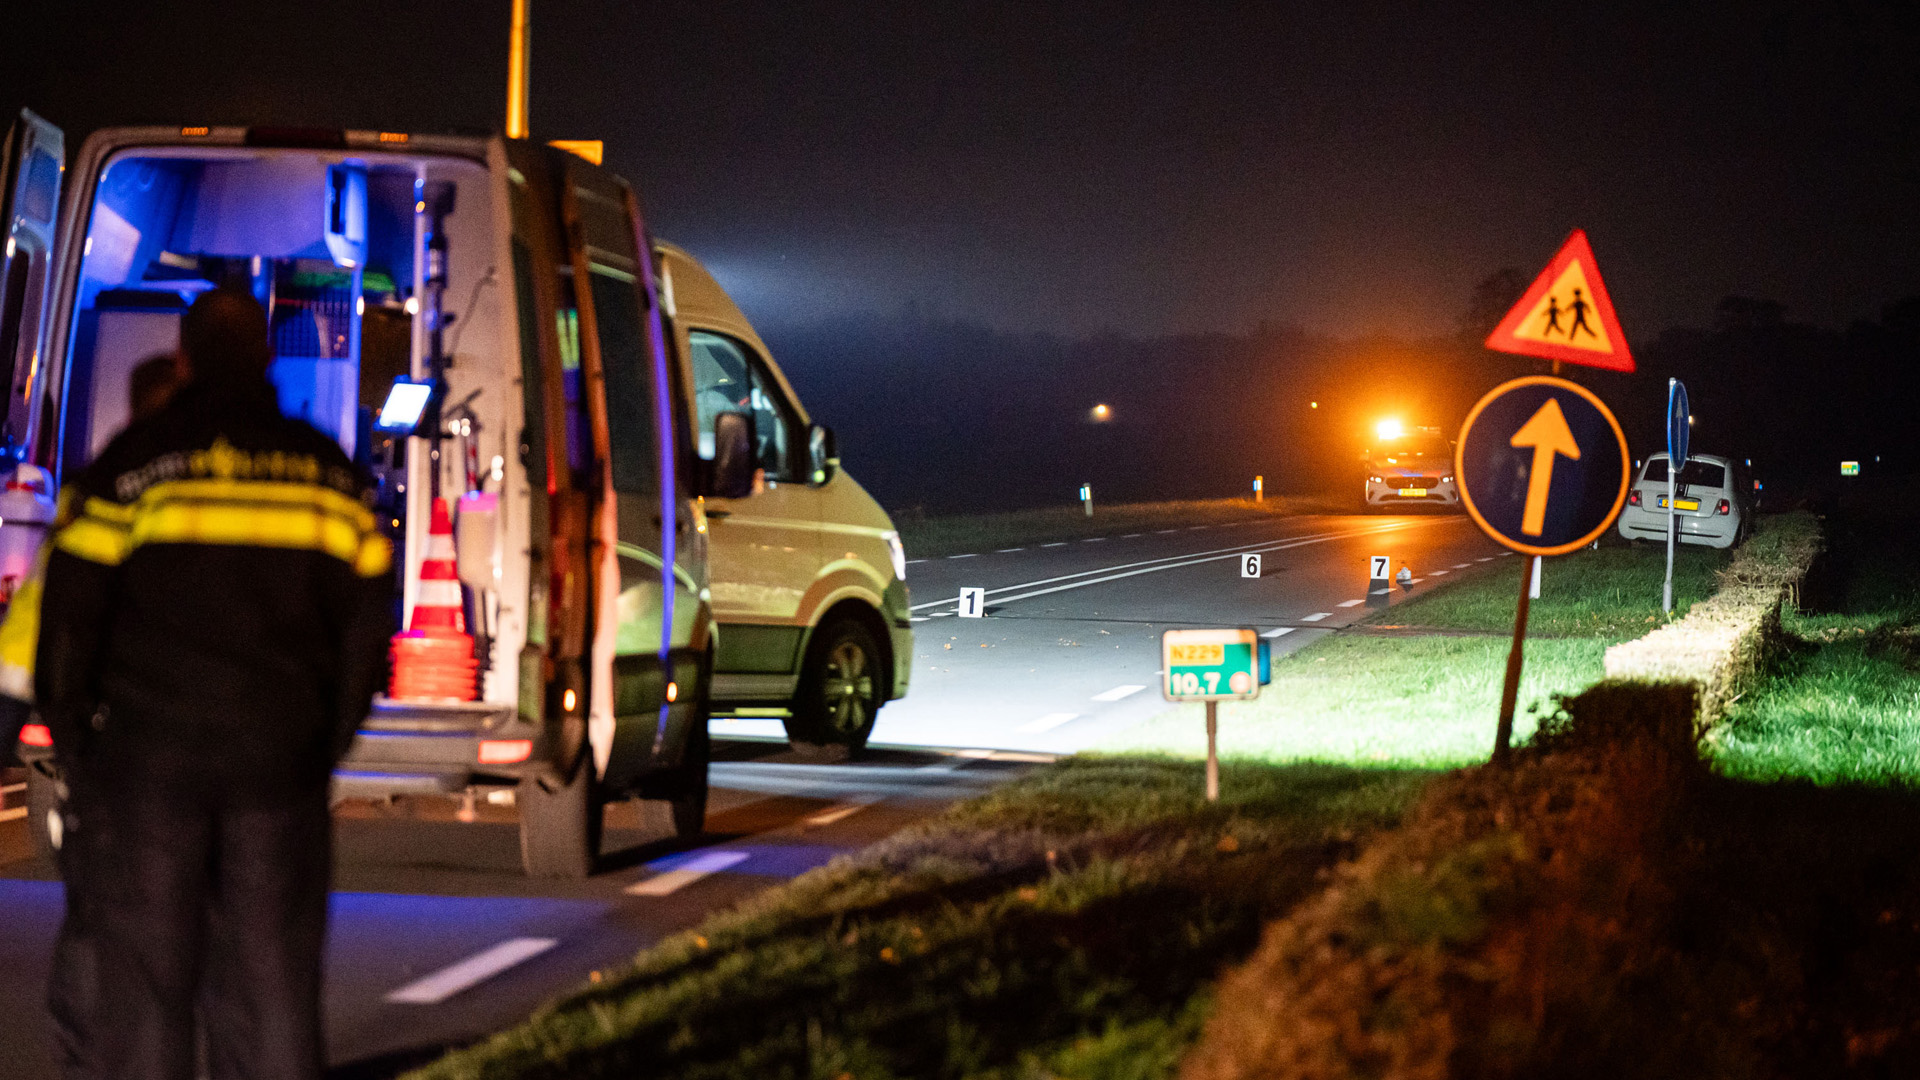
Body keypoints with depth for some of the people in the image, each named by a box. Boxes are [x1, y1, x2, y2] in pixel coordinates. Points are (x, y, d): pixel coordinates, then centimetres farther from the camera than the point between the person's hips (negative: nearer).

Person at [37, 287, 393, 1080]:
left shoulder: (131, 463, -2)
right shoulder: (326, 471, 8)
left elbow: (69, 616, -3)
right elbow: (366, 622, 9)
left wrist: (71, 746, 7)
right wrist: (323, 746, 16)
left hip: (149, 755, -2)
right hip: (280, 766, 2)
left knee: (140, 991, 1)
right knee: (270, 990, 5)